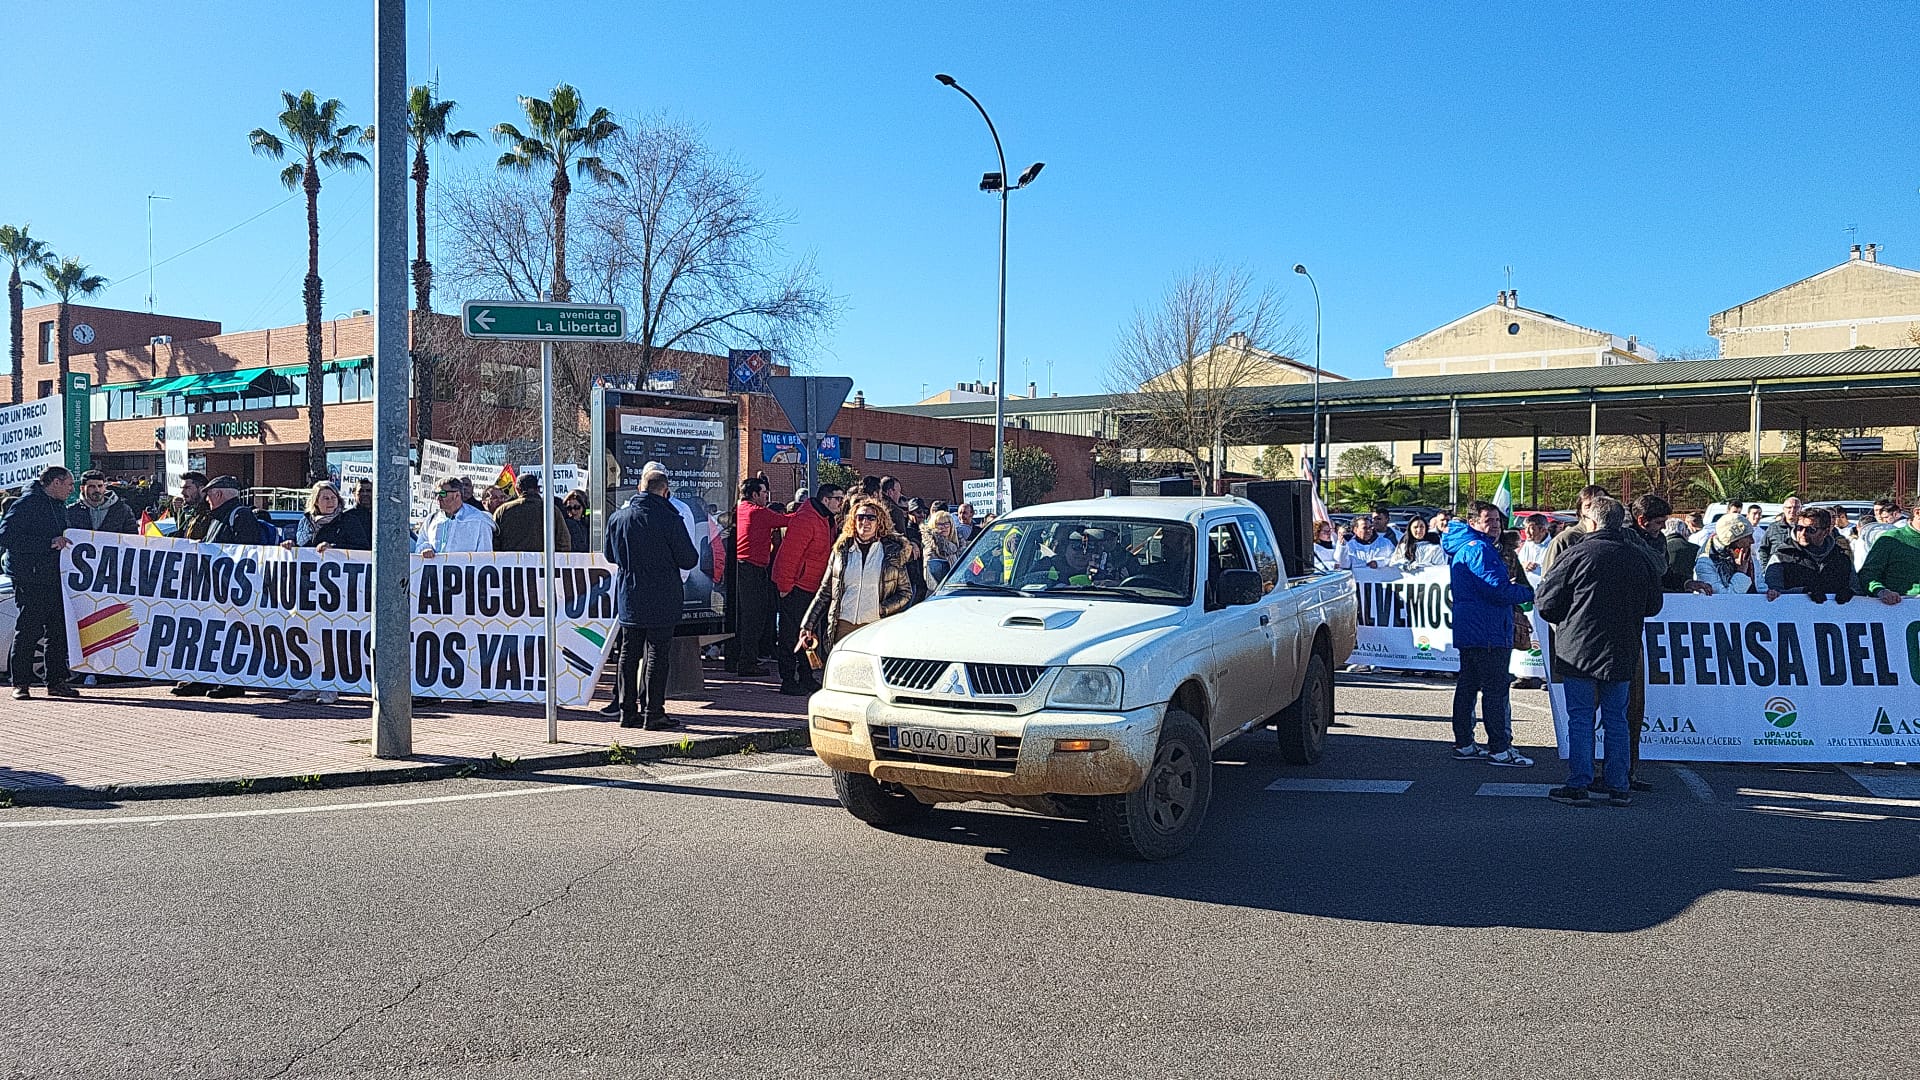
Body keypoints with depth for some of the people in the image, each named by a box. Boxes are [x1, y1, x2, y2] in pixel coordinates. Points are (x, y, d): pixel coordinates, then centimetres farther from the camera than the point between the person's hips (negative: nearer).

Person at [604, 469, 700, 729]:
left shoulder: (617, 518, 1)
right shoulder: (670, 520, -14)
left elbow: (610, 556, 14)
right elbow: (689, 560, -9)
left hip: (628, 598, 5)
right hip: (661, 600, -5)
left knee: (629, 653, 12)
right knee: (657, 654, 0)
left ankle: (628, 711, 16)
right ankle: (653, 712, 1)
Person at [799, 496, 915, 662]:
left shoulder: (893, 551, 7)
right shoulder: (841, 550, 12)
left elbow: (906, 592, 10)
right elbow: (825, 591, 15)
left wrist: (883, 609, -8)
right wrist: (808, 625, 10)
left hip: (876, 628, -2)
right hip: (843, 627, 2)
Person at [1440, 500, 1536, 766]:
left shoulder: (1462, 548, 17)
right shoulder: (1479, 549, -16)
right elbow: (1498, 590, -21)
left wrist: (1508, 587, 11)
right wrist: (1531, 592, -8)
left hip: (1467, 631, 11)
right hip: (1488, 633, -11)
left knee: (1467, 685, 13)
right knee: (1495, 690, -6)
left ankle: (1464, 744, 19)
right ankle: (1499, 749, -4)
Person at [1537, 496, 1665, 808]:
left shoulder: (1578, 554, -11)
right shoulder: (1639, 557, 4)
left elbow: (1547, 601, -8)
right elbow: (1653, 605, 15)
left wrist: (1565, 620, 12)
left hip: (1579, 650, -4)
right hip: (1621, 654, 4)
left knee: (1579, 719, 1)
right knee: (1617, 721, 11)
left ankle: (1578, 786, 2)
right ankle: (1619, 788, 14)